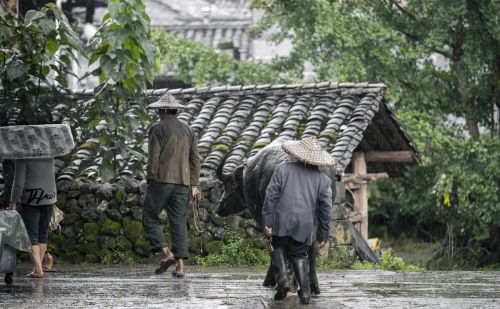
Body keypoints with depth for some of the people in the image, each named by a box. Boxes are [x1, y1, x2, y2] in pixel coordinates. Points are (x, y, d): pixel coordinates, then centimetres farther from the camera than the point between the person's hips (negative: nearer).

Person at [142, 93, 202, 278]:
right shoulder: (187, 130, 13)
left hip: (161, 180, -5)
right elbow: (195, 159, 12)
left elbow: (153, 159, -11)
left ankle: (166, 253, -12)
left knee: (150, 219, 5)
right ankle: (180, 266, -1)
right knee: (179, 223, 5)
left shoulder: (157, 130, -5)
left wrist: (150, 182, -5)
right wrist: (194, 185, 13)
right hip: (182, 183, 5)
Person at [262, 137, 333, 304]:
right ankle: (305, 292, 10)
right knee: (299, 255, 18)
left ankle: (281, 279, -1)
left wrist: (267, 222, -1)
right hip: (305, 226, 2)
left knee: (278, 247, 21)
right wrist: (323, 234, 12)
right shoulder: (323, 179, 8)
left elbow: (271, 196, -3)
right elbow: (325, 207, 7)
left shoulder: (282, 169, 3)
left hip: (282, 221, -2)